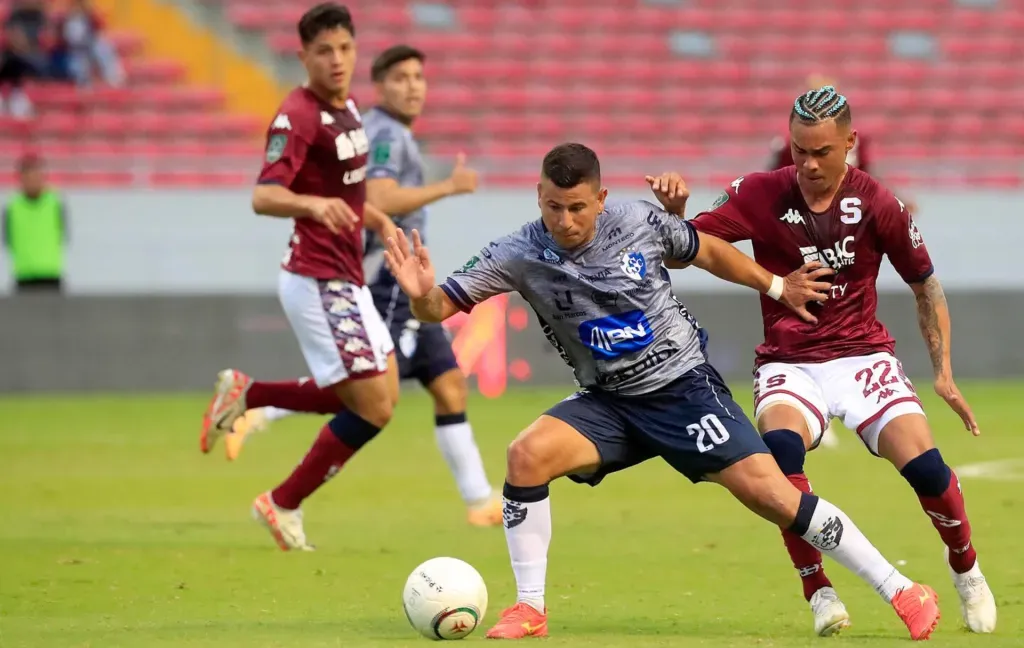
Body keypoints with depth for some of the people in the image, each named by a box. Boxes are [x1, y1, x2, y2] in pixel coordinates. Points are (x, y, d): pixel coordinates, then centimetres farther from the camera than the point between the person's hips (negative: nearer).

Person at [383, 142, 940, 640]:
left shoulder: (639, 223, -11)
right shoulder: (519, 255, -12)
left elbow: (706, 251, 8)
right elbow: (443, 308, -14)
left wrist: (776, 287, 18)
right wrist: (422, 296, -38)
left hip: (685, 386, -2)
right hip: (607, 404, 2)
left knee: (771, 493, -14)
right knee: (527, 455, -25)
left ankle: (899, 591, -4)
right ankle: (529, 610, -11)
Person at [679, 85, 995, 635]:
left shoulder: (878, 206, -8)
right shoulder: (759, 196, -8)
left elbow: (925, 285, 5)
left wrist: (944, 372, 2)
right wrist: (673, 211, -33)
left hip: (863, 357, 0)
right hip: (788, 363, 0)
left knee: (924, 465, -18)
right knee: (781, 444, -32)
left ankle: (965, 569, 13)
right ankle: (817, 591, -22)